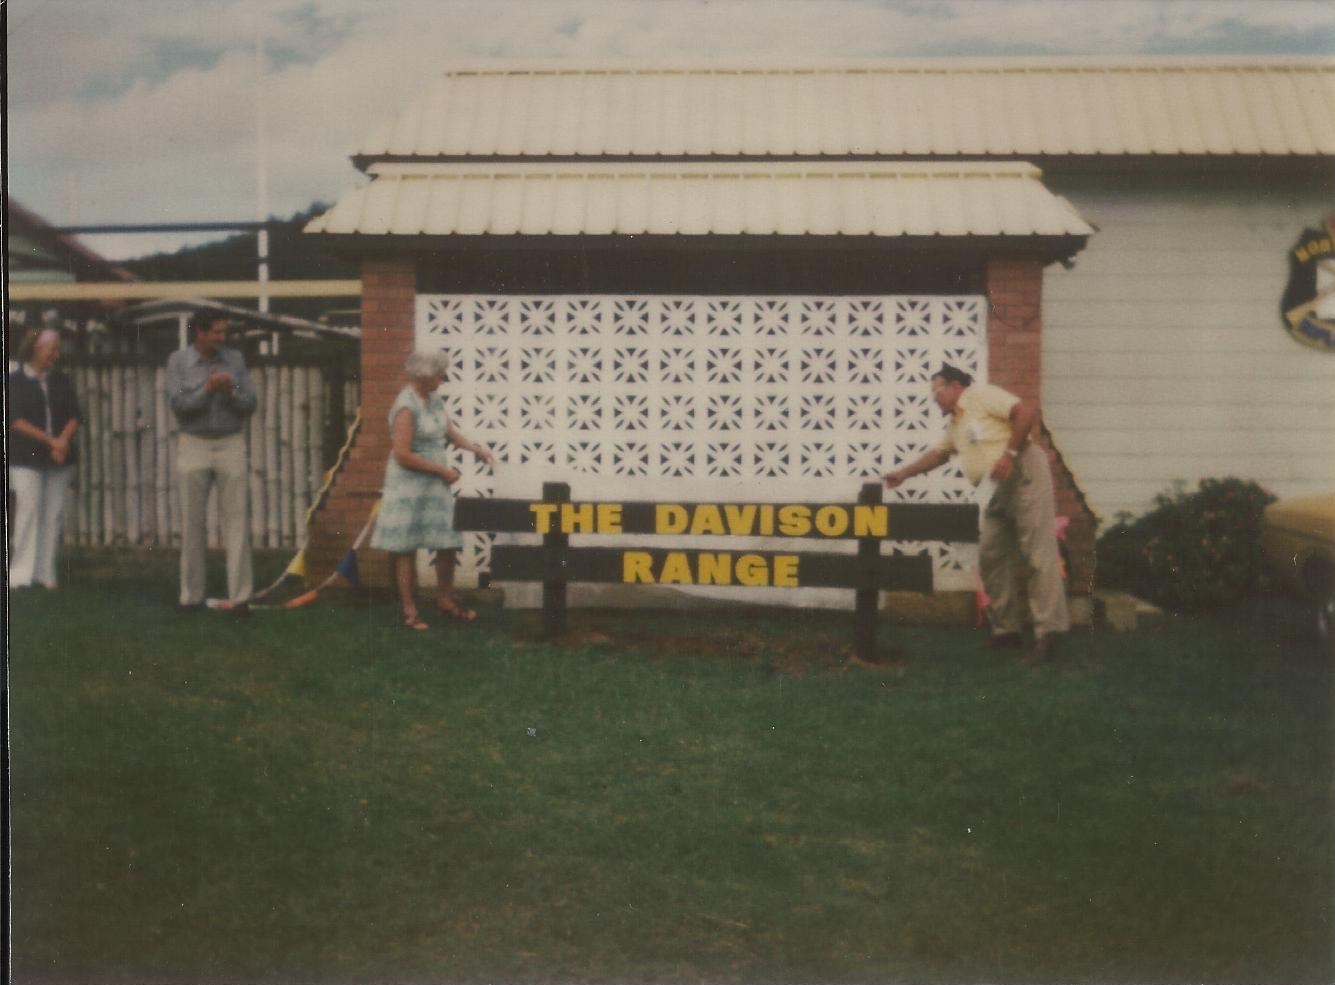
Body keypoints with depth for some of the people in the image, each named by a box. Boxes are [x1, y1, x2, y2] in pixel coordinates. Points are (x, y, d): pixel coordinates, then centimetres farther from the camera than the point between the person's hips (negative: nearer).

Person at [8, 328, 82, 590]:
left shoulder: (61, 381, 13)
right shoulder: (15, 381, 2)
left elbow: (74, 417, 7)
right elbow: (17, 421, -6)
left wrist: (63, 441, -11)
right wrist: (51, 441, -12)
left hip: (59, 460, 4)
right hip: (26, 459, -4)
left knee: (54, 515, 1)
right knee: (28, 512, -7)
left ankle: (46, 573, 5)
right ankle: (21, 573, -1)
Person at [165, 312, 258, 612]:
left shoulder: (235, 359, 5)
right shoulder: (178, 361, 1)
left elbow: (250, 404, 3)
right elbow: (178, 404, -8)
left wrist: (231, 393, -15)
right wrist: (208, 389, -18)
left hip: (231, 445, 1)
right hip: (193, 446, -1)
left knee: (237, 521, -5)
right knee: (192, 523, 3)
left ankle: (240, 595, -4)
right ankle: (191, 595, 13)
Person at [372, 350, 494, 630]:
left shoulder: (434, 400, 7)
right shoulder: (406, 407, -18)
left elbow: (448, 433, 21)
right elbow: (403, 455, -21)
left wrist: (475, 448, 6)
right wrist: (442, 470, -16)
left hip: (436, 485, 8)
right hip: (410, 487, -8)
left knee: (448, 542, 9)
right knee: (407, 549, 2)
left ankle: (445, 600, 26)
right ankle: (410, 611, 12)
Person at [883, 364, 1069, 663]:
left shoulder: (981, 395, -2)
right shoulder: (954, 424, 24)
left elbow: (1028, 412, -12)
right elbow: (938, 454, 38)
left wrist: (1009, 453, -17)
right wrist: (903, 473, 35)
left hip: (1023, 474, -10)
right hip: (997, 492, 10)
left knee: (1038, 552, -12)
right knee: (991, 557, 5)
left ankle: (1048, 632, -16)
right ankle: (1007, 629, 10)